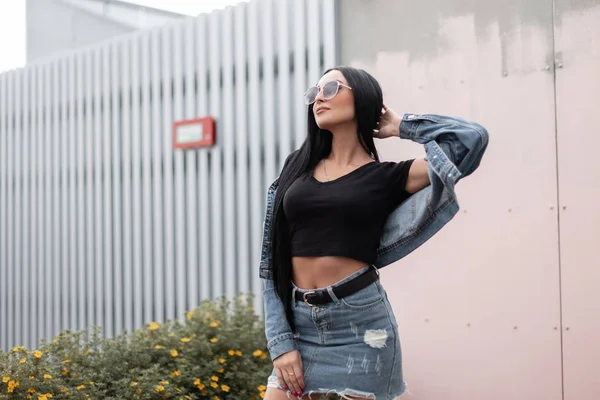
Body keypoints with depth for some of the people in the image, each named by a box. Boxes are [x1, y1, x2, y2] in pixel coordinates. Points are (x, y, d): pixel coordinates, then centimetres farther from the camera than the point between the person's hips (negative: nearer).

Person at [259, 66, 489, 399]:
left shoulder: (387, 176, 1)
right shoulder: (297, 166, 10)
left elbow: (473, 137, -8)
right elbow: (273, 260, 7)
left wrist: (401, 127, 5)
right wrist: (281, 342, -1)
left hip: (359, 322, -3)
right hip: (299, 321, 3)